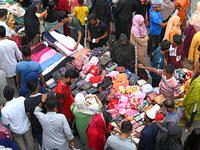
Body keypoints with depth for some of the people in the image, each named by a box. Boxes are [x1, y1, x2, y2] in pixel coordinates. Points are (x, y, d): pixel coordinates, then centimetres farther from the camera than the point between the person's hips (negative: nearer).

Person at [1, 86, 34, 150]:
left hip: (17, 131, -2)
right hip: (27, 126, 2)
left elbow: (6, 123, -15)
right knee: (29, 140, 32)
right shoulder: (22, 99, -32)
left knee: (20, 142, 32)